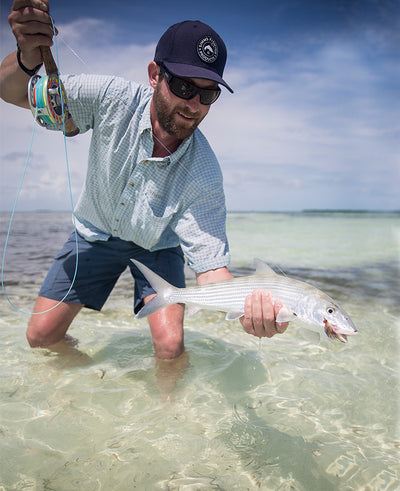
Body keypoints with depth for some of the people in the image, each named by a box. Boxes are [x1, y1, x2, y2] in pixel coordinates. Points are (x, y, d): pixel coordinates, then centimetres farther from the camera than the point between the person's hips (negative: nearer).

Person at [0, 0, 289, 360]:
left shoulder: (204, 174, -31)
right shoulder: (115, 98, -26)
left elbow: (211, 266, -31)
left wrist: (249, 305, -53)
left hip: (157, 246, -1)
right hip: (96, 232, 2)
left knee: (170, 344, -18)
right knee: (41, 335, 1)